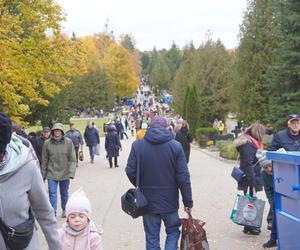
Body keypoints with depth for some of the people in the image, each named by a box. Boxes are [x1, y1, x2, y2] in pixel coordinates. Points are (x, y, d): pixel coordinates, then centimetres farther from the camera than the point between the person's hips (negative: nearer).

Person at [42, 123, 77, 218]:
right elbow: (44, 160, 1)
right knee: (52, 193, -5)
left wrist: (71, 173, -17)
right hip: (52, 173, 0)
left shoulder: (68, 142, -8)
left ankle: (64, 210, 35)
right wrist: (43, 174, 5)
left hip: (65, 173, 1)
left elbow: (72, 159, -8)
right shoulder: (47, 143, -7)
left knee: (64, 193, 15)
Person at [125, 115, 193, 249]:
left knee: (152, 237, 13)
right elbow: (183, 177, -10)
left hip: (148, 200, 1)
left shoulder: (137, 145, -6)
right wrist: (188, 201, -1)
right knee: (173, 231, 19)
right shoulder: (175, 146, -7)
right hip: (169, 200, -1)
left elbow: (130, 172, -7)